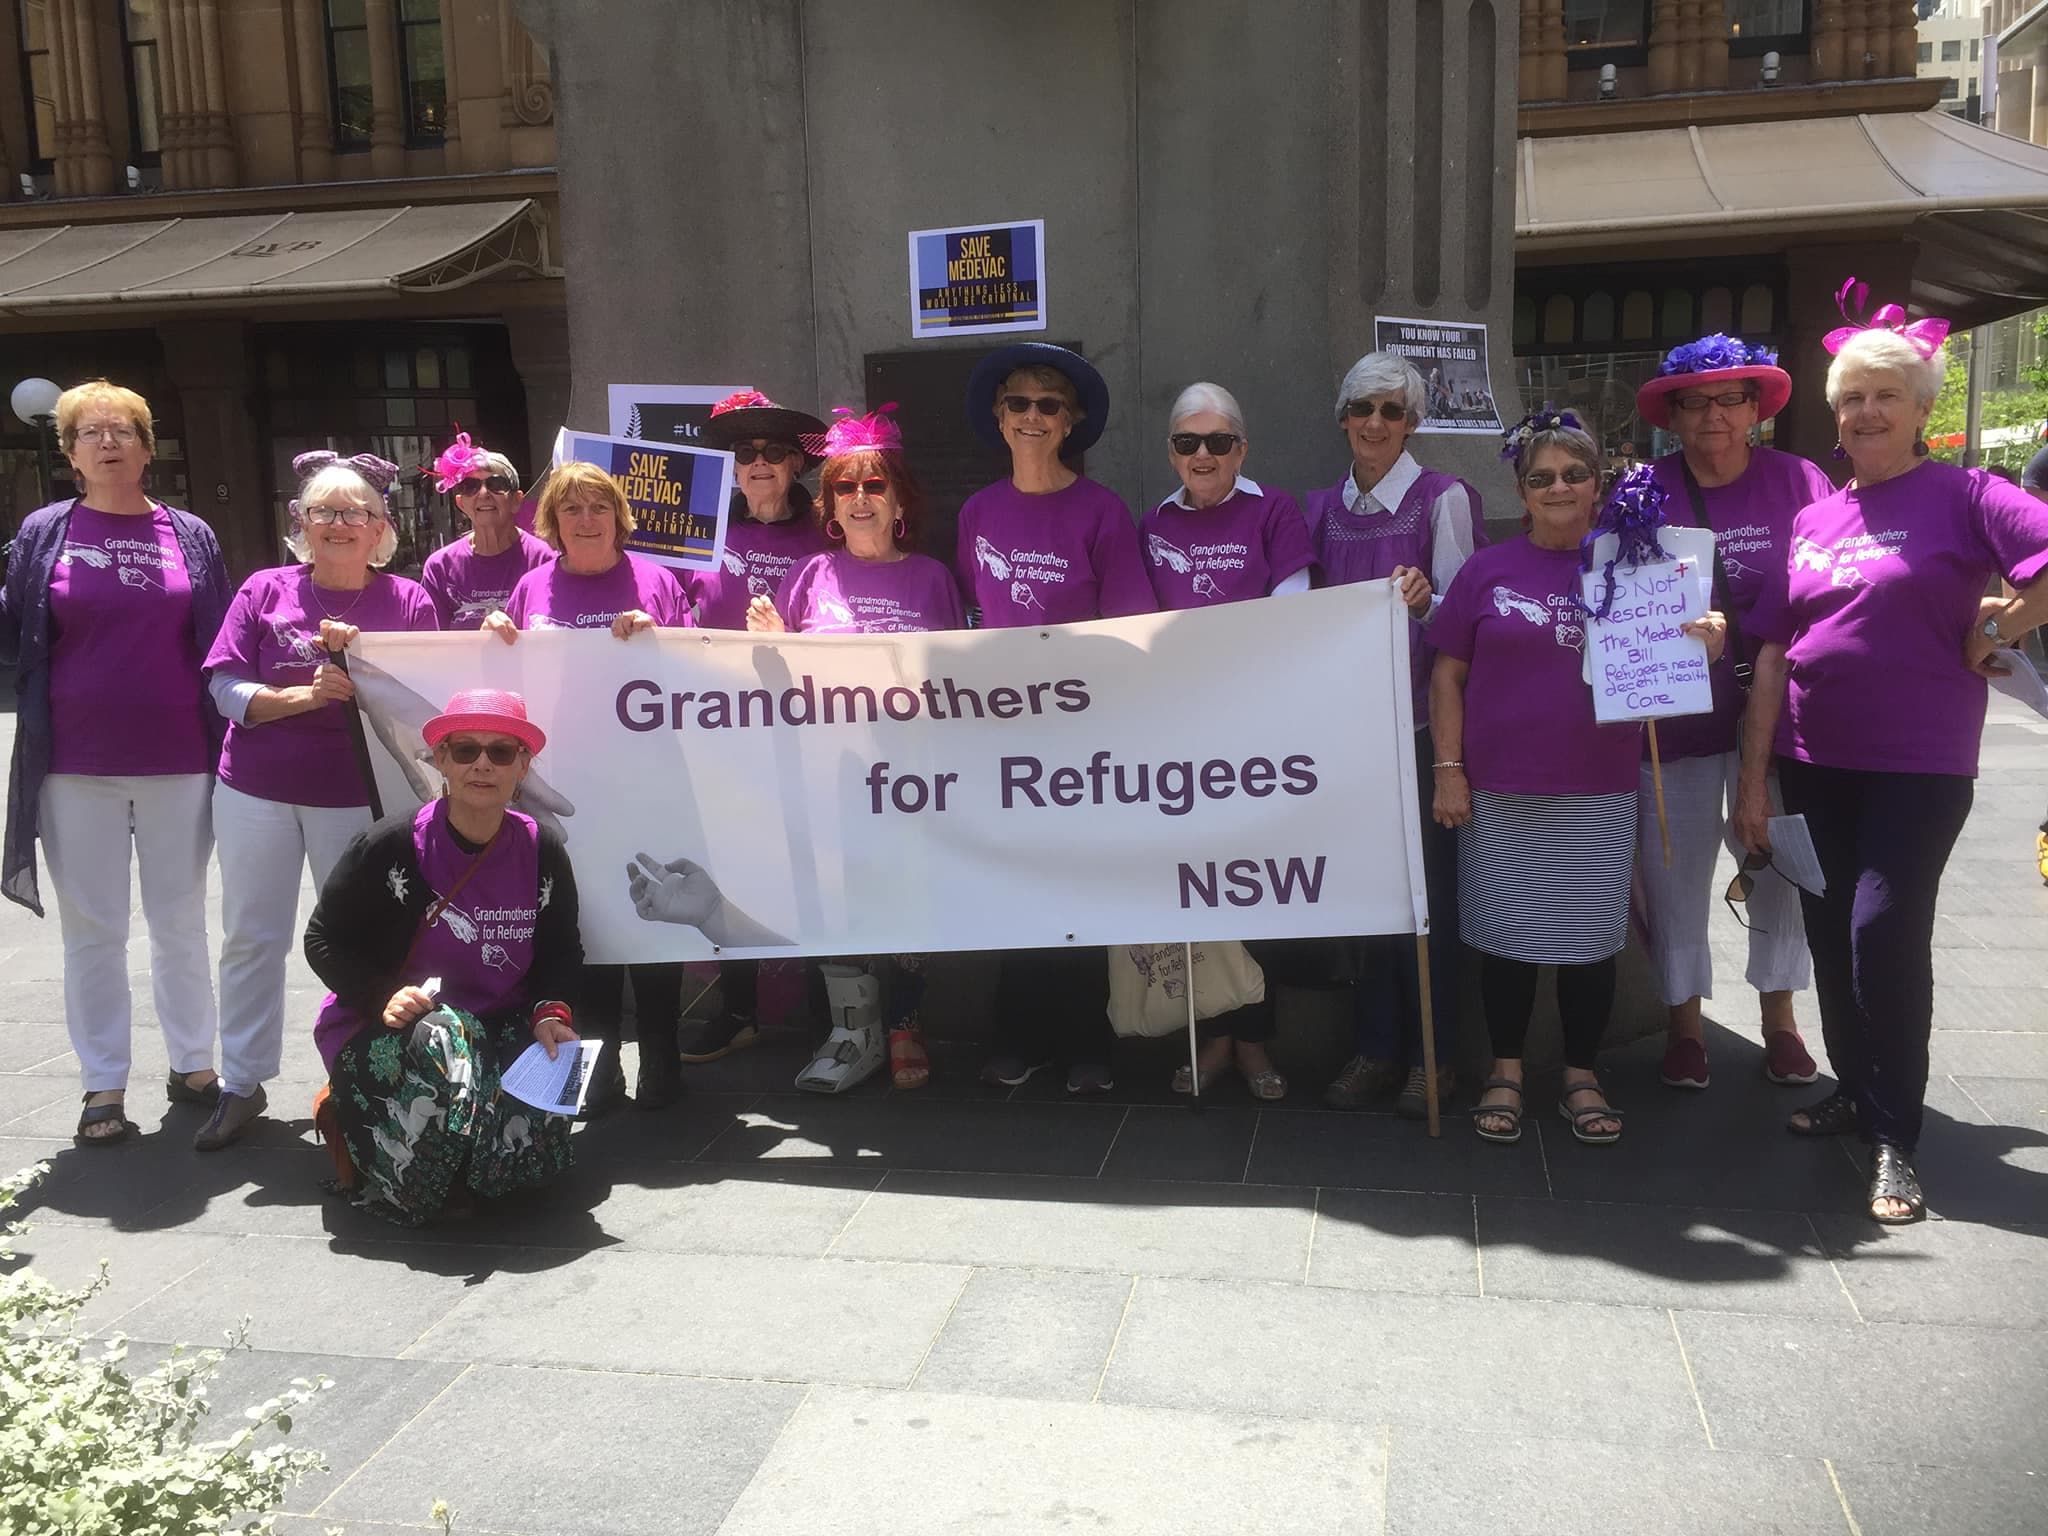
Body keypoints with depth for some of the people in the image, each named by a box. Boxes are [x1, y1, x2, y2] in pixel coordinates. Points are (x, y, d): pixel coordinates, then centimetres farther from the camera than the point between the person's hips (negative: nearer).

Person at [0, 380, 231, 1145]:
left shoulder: (190, 536, 5)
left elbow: (222, 645, 7)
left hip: (177, 765, 1)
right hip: (77, 768, 0)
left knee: (181, 922, 12)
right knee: (92, 930, 6)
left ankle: (193, 1064, 25)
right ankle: (104, 1086, 16)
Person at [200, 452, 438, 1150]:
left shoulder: (407, 601, 0)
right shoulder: (264, 591, 2)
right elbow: (226, 688, -3)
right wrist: (308, 694, -18)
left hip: (358, 796, -1)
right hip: (256, 792, 2)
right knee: (251, 937, 8)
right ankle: (242, 1085, 21)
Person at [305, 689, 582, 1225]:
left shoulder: (542, 852, -2)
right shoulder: (391, 847, -11)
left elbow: (561, 953, 8)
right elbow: (323, 940, -5)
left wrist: (550, 1012, -12)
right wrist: (383, 996, -21)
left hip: (500, 1029, 4)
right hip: (386, 1036, -3)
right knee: (439, 1051, -37)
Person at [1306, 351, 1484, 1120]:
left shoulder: (1443, 498, -5)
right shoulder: (1324, 507, 10)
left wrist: (1424, 601, -29)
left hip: (1421, 719, -5)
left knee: (1426, 883, 0)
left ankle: (1432, 1056, 12)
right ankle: (1376, 1050, 19)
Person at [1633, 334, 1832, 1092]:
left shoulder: (1799, 482, -2)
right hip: (1675, 714, 0)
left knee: (1781, 860, 10)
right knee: (1675, 869, 7)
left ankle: (1779, 1017, 28)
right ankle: (1684, 1022, 24)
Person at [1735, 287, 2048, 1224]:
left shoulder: (1959, 495, -5)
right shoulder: (1814, 520, 10)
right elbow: (1774, 652, 9)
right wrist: (1754, 779, 5)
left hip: (1917, 764, -5)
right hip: (1814, 760, 6)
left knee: (1885, 930, -11)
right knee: (1830, 935, 12)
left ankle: (1894, 1140, 3)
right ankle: (1855, 1088, 32)